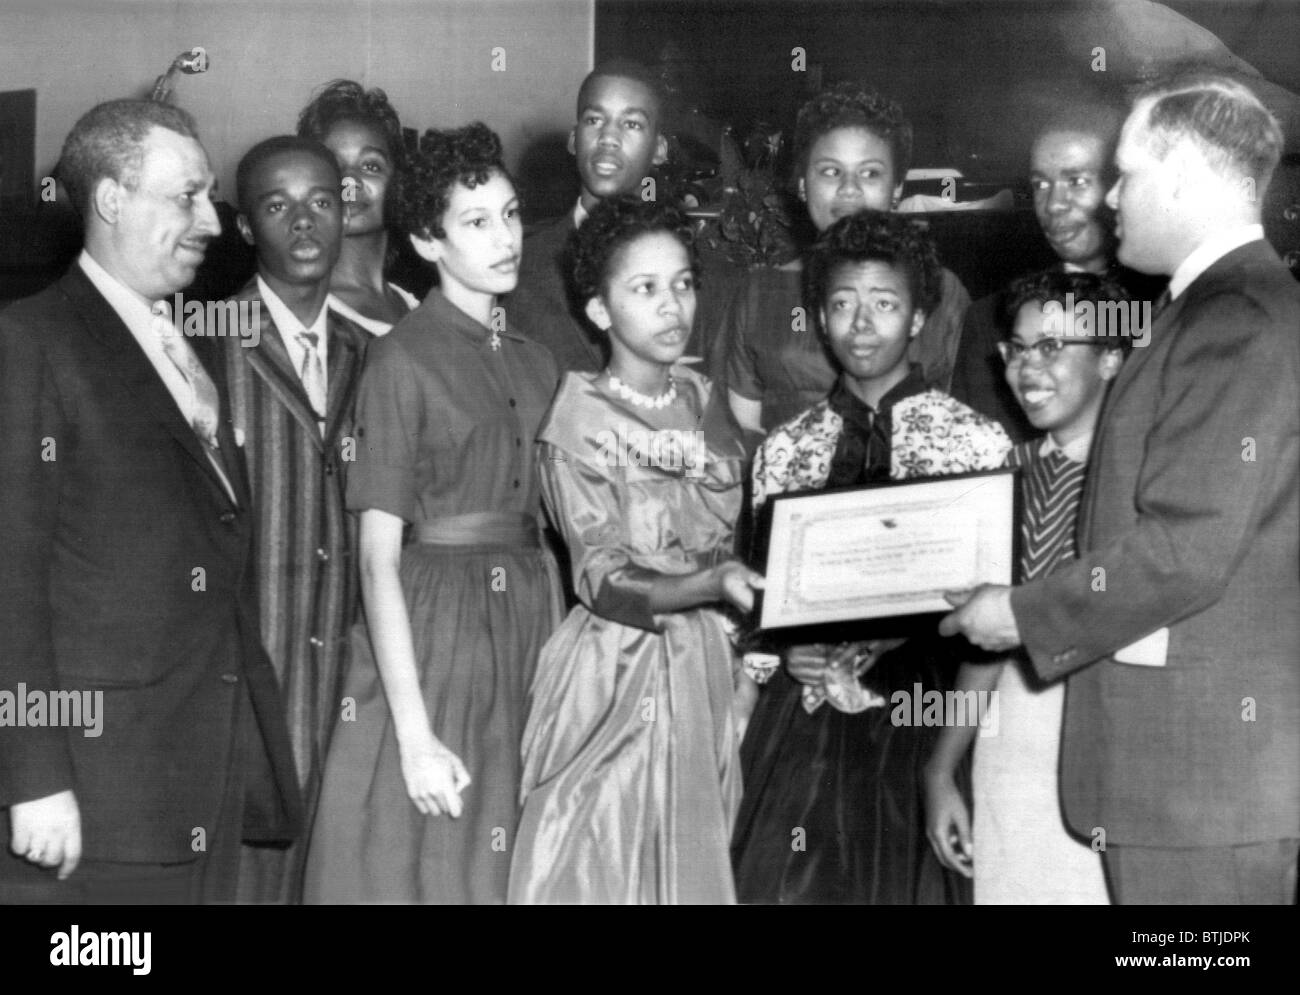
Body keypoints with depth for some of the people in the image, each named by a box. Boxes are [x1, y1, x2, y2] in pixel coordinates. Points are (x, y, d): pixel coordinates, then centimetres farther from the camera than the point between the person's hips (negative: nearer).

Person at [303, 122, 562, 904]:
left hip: (531, 627, 6)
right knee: (428, 868, 4)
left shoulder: (537, 364, 11)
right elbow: (379, 559, -13)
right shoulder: (402, 361, -9)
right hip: (428, 629, -6)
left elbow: (542, 535, 13)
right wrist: (414, 735, -18)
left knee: (515, 873, 11)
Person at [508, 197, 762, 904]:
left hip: (704, 668, 5)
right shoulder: (578, 423, -11)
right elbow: (604, 582, -16)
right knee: (605, 869, 2)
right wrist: (712, 586, -31)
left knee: (693, 862, 12)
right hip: (617, 676, -5)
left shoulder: (703, 400, 6)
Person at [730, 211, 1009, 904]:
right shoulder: (783, 450, 9)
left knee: (907, 880, 1)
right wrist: (788, 647, -8)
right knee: (784, 883, 2)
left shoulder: (978, 443, 0)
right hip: (803, 712, 2)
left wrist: (886, 649, -15)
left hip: (920, 714, -2)